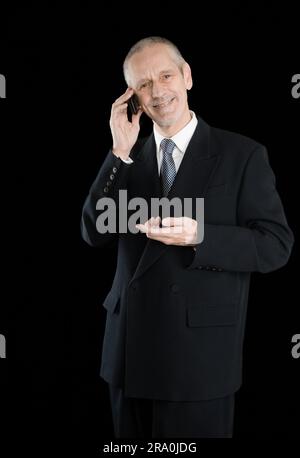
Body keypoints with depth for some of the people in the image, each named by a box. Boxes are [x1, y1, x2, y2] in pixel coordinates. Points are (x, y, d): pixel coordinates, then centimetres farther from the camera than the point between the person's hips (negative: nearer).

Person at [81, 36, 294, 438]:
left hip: (200, 354, -4)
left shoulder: (242, 154, -4)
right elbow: (94, 233, -3)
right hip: (129, 350, 4)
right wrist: (121, 152, -10)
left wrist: (199, 235, -23)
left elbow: (276, 244, -8)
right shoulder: (128, 159, 8)